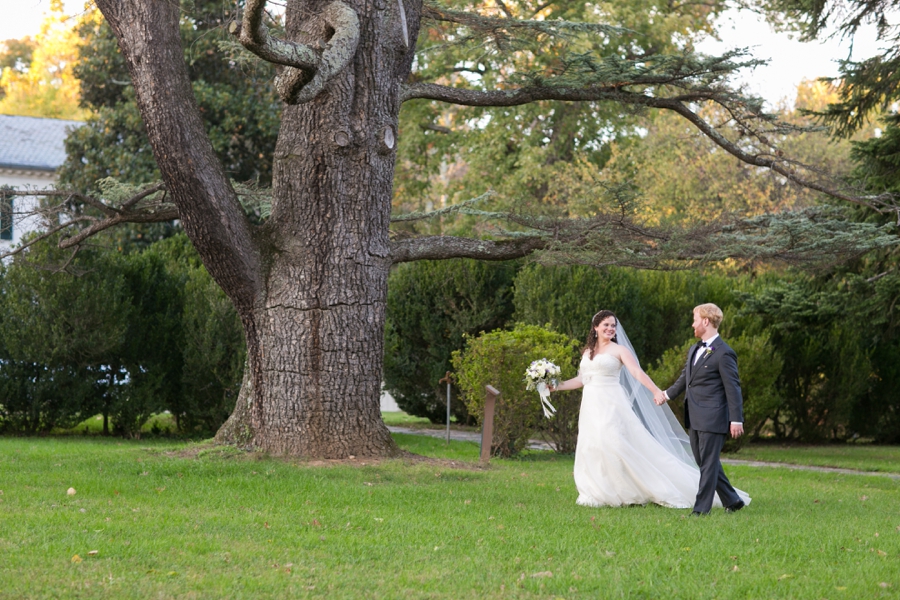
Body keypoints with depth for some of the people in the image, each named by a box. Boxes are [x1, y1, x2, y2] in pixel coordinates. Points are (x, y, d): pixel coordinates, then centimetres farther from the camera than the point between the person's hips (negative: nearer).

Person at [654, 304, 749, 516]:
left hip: (712, 418, -9)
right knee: (705, 462, 14)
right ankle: (733, 500, 24)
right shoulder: (694, 350, 14)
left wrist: (736, 420, -17)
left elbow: (733, 387, -14)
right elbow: (685, 378, 29)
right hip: (695, 418, 9)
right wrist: (667, 394, 33)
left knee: (708, 464, -3)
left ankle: (701, 509, 0)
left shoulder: (723, 353, -13)